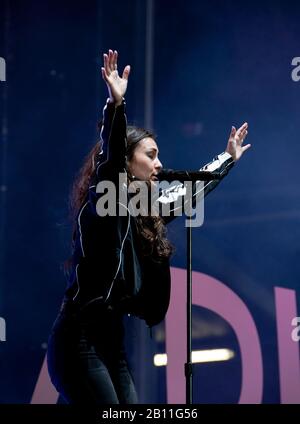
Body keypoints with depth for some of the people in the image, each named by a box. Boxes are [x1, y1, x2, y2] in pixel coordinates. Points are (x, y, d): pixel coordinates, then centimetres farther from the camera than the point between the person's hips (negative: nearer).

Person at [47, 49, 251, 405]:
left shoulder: (144, 211, 15)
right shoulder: (102, 203, -7)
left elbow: (189, 195, 31)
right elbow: (109, 158, -27)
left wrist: (228, 158, 42)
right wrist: (115, 104, -41)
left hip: (111, 340, 9)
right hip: (80, 340, -9)